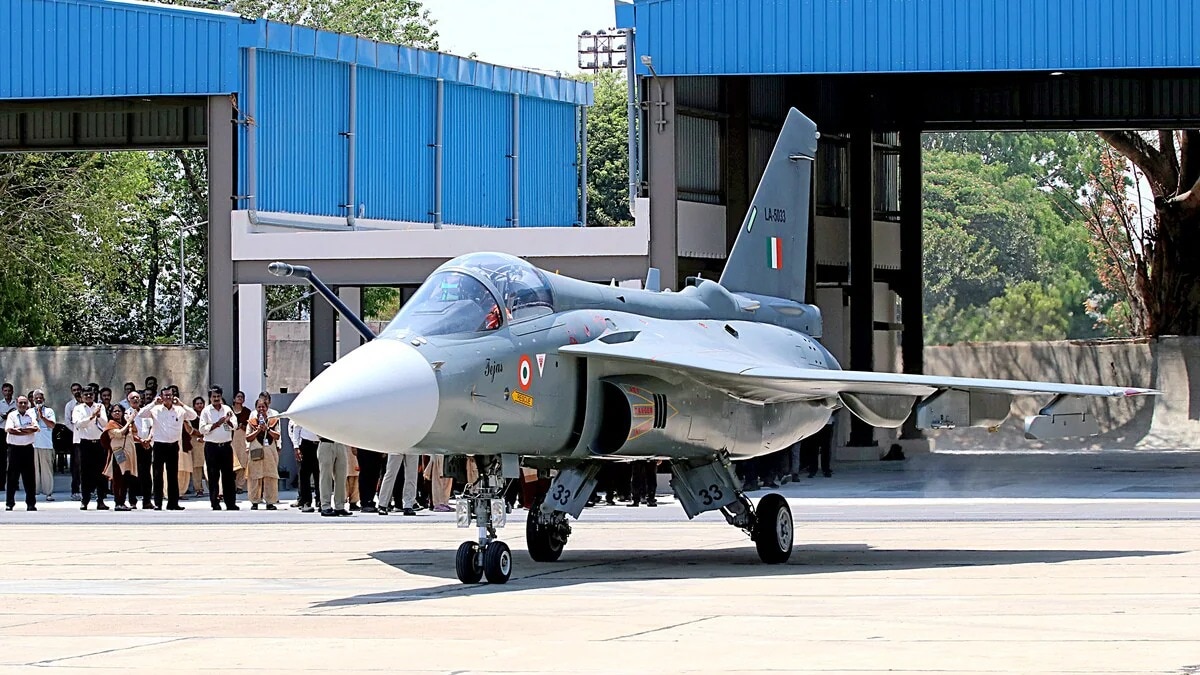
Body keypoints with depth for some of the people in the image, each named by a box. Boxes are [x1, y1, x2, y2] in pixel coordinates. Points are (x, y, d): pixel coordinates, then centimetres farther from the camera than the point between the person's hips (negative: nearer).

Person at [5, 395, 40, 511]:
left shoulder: (31, 415, 8)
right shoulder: (11, 415, 2)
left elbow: (35, 428, -7)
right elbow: (9, 429, -14)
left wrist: (19, 429, -15)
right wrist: (27, 431, -15)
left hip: (27, 448, 2)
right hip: (14, 448, -2)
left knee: (29, 476, 2)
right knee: (12, 476, 0)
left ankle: (31, 503, 7)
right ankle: (9, 503, 6)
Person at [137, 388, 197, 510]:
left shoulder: (179, 410, 5)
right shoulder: (156, 410, 0)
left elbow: (193, 416, -4)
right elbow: (141, 414, -11)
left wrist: (181, 405, -9)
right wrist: (154, 403, -13)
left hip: (173, 445, 2)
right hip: (159, 445, -2)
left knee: (173, 476, 6)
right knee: (158, 475, -1)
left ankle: (173, 503, 11)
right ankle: (157, 503, 2)